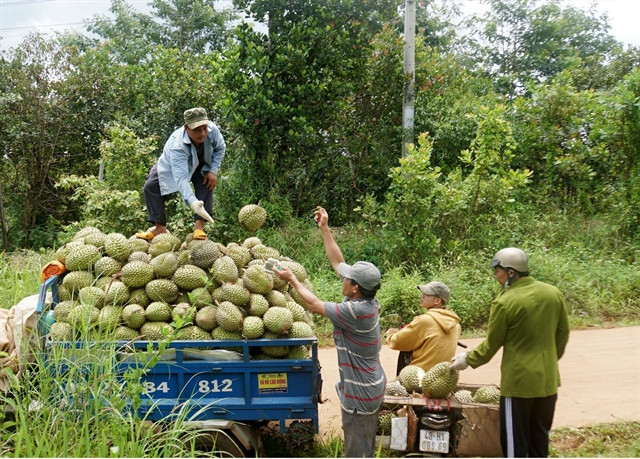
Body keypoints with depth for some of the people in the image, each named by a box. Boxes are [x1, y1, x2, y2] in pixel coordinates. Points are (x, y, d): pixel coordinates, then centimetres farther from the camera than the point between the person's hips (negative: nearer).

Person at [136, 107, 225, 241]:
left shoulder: (212, 129, -36)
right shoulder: (177, 146, -47)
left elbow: (220, 148, -11)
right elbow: (181, 179, -56)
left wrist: (213, 170, -22)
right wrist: (192, 202, -71)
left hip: (201, 163, 2)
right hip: (171, 165, -2)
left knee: (207, 185, -25)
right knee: (151, 186, -16)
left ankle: (199, 225, -22)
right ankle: (160, 227, -11)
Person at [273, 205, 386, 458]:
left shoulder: (355, 311, -29)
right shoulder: (367, 300, -4)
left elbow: (315, 305, -15)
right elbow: (337, 262, 4)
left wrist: (292, 279, -3)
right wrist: (324, 229, 6)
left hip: (360, 393, -9)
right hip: (372, 386, 9)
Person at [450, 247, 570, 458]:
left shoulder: (505, 302, -17)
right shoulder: (553, 293, -1)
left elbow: (492, 344, -8)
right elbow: (563, 334, 9)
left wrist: (468, 359, 9)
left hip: (519, 381, -6)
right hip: (548, 380, 6)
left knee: (515, 441, 6)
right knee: (540, 440, 19)